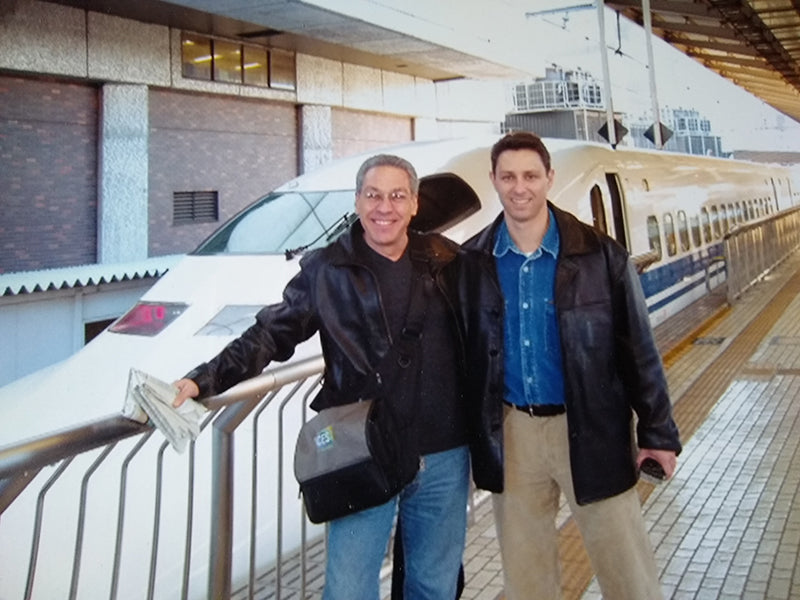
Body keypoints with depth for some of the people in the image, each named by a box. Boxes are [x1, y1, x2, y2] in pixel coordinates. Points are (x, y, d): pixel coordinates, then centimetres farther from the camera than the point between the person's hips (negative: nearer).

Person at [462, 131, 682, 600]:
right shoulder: (472, 262, 0)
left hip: (590, 429, -2)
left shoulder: (600, 254, -7)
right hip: (510, 432, 2)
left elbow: (638, 349, -3)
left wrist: (658, 433, -2)